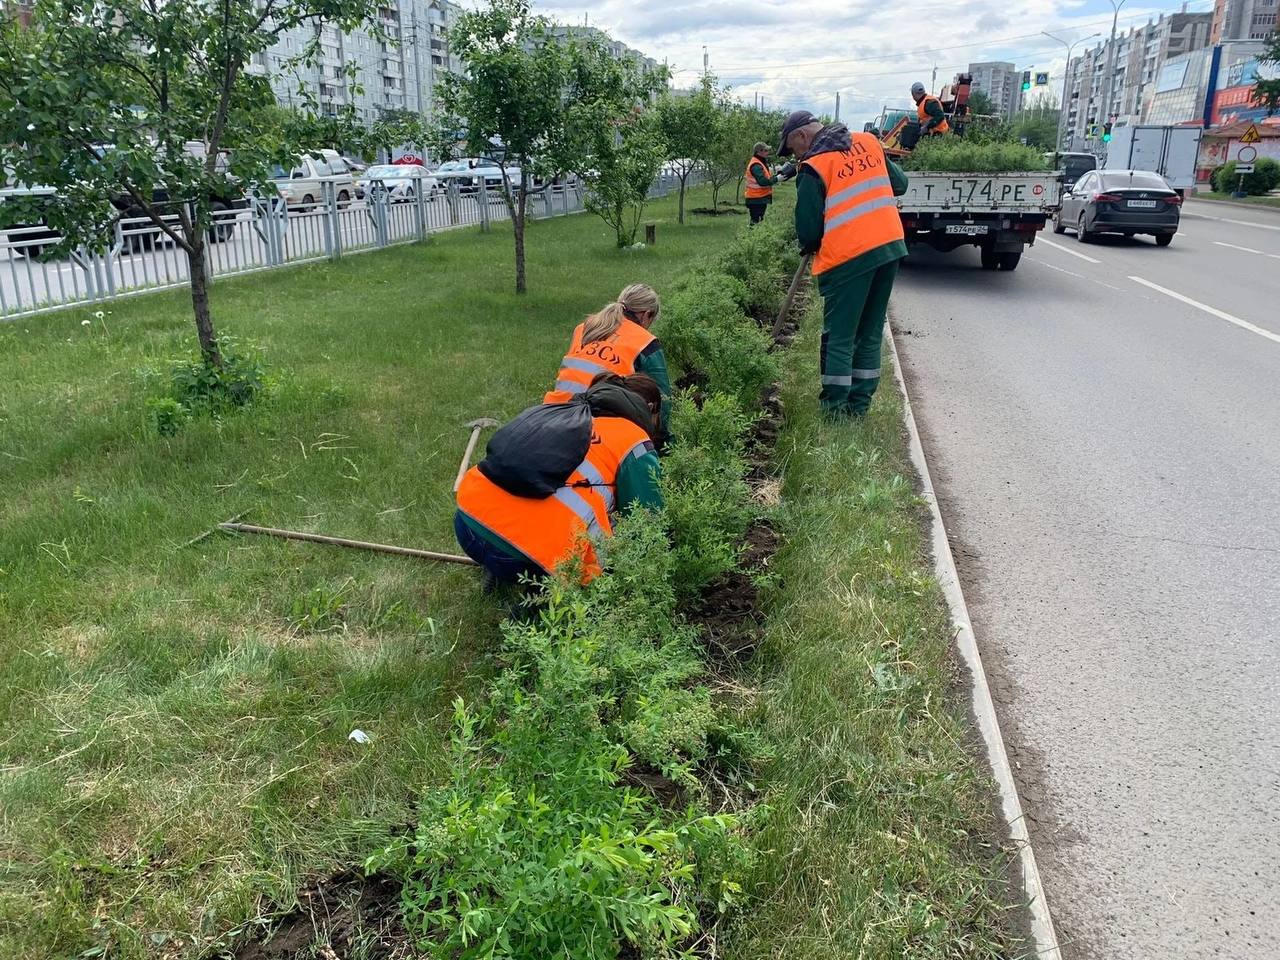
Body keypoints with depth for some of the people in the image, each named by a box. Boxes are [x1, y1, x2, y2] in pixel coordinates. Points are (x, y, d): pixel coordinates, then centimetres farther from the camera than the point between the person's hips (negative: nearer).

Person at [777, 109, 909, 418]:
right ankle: (860, 405, 21)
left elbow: (808, 230, -6)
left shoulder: (813, 166, -9)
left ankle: (835, 408, 10)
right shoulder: (868, 142, 10)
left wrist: (808, 247, 14)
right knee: (870, 333, 13)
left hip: (847, 257, -6)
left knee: (839, 337, 5)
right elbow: (900, 184, 18)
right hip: (890, 246, 6)